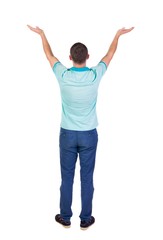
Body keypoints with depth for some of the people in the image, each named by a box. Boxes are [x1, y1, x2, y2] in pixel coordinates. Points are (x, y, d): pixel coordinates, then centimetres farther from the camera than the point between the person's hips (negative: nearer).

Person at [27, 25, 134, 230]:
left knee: (66, 178, 12)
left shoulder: (63, 76, -13)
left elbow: (49, 55, 7)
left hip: (67, 134, 0)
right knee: (87, 178, 10)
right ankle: (85, 219, 21)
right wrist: (118, 35, 23)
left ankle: (65, 217, 24)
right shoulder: (95, 75, -13)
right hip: (89, 135, 0)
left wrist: (42, 34, 23)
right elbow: (110, 55, 6)